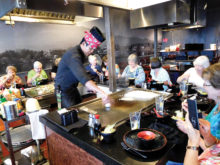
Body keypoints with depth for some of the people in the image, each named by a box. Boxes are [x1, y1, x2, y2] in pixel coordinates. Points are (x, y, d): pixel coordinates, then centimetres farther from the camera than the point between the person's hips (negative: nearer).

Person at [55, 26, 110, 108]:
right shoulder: (73, 56, -29)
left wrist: (91, 86, 4)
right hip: (64, 90, -9)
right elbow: (83, 77, -43)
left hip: (72, 88, 9)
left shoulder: (81, 53, 2)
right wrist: (101, 93, -52)